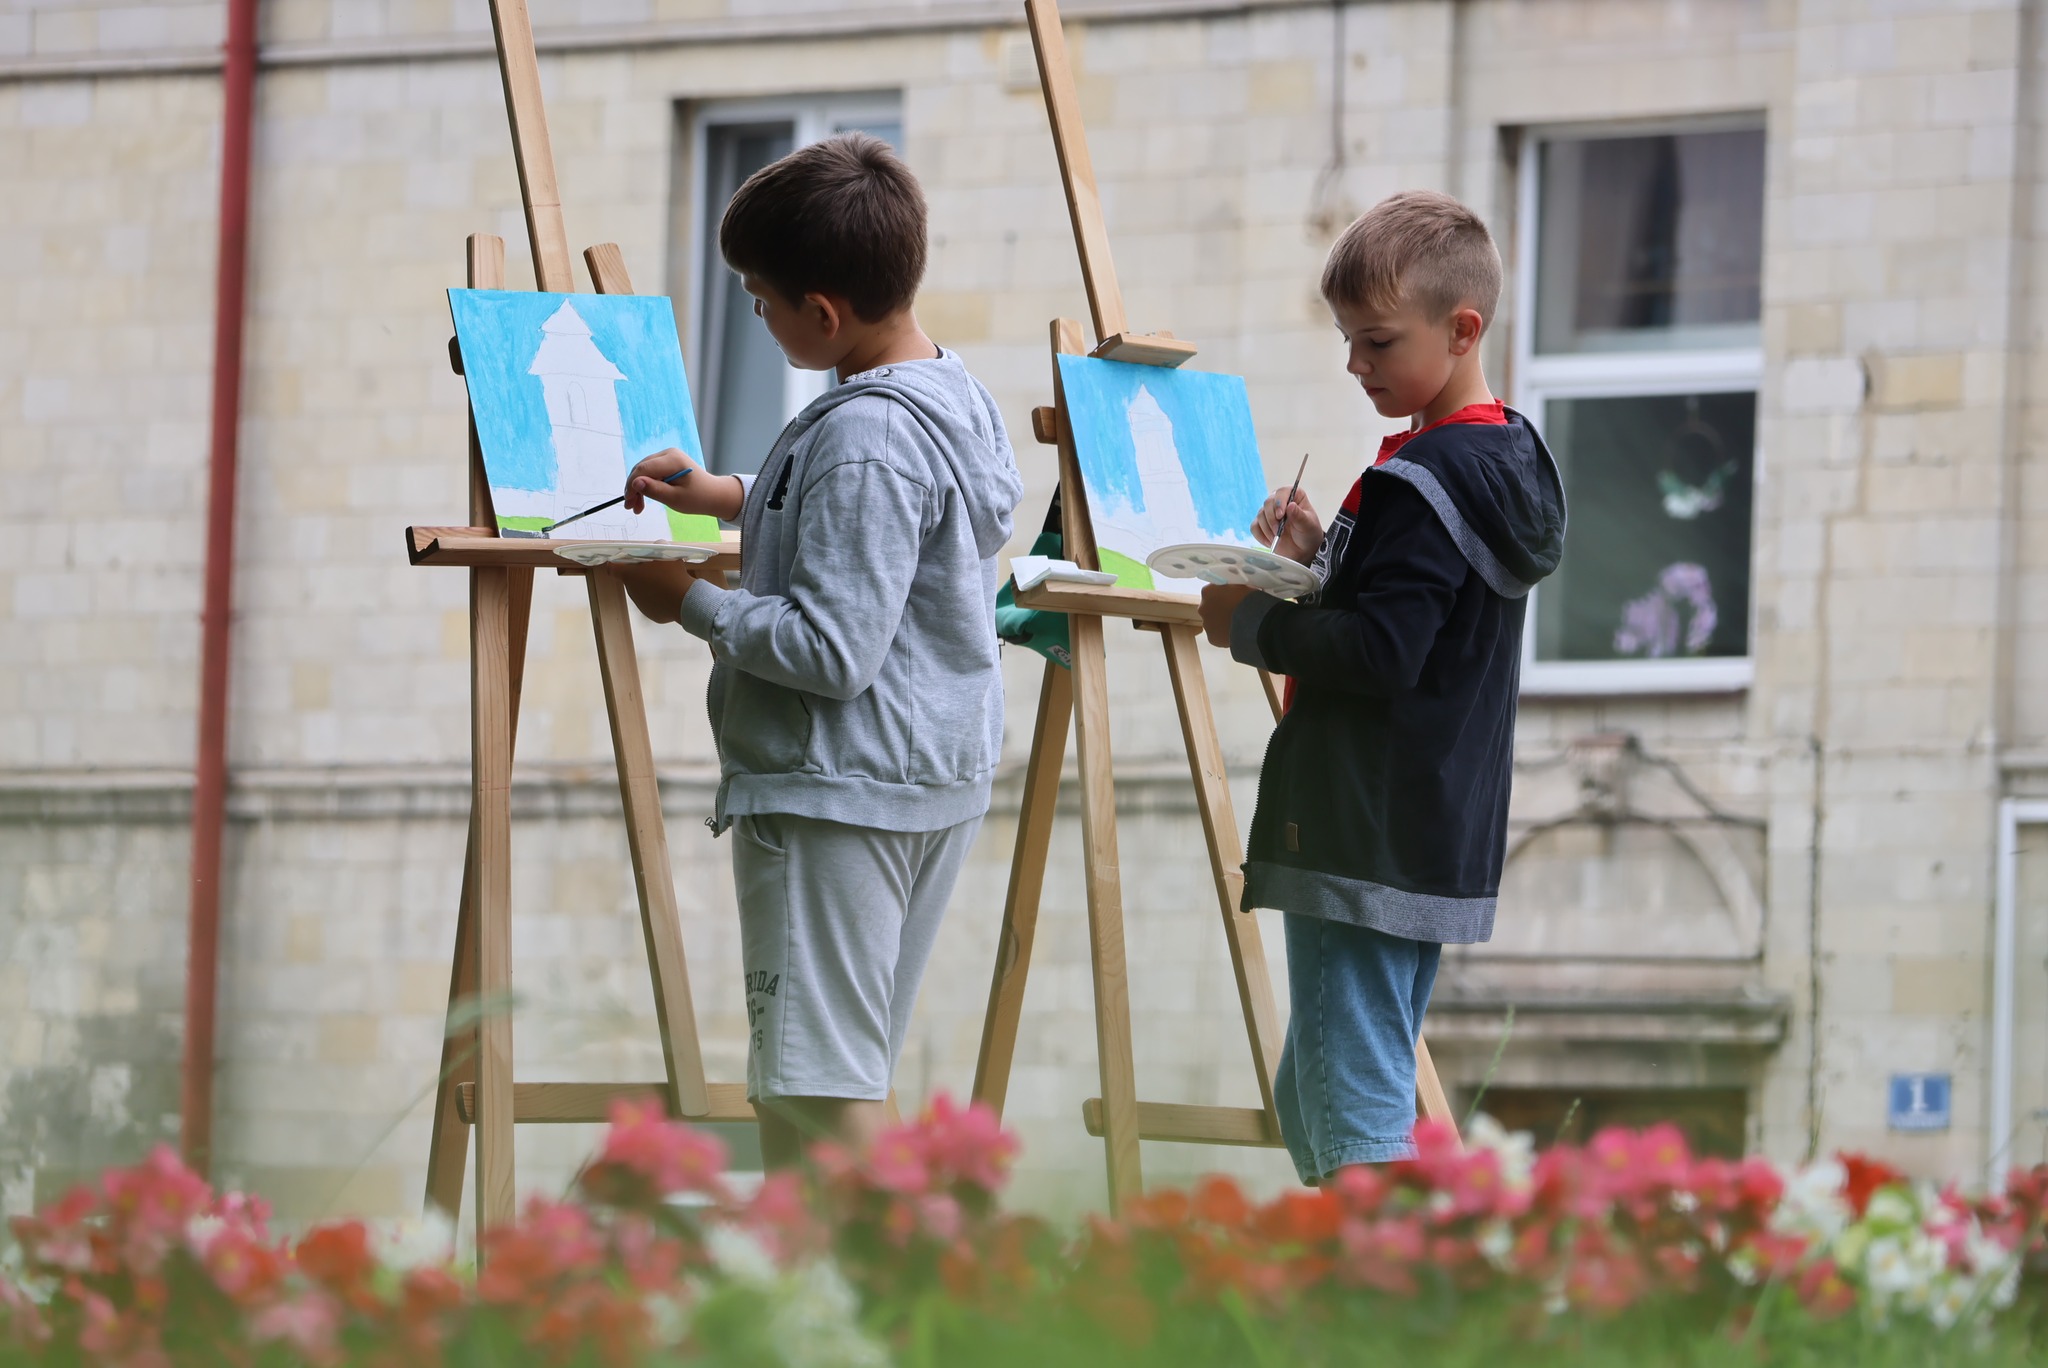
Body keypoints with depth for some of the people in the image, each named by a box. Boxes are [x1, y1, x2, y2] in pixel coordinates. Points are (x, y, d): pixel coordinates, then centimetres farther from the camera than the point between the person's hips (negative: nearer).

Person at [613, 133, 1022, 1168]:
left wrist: (690, 602, -13)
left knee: (817, 1081, -8)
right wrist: (725, 496, 28)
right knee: (842, 1073, 16)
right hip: (936, 782, 10)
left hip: (836, 791, -10)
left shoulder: (863, 436, -21)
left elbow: (832, 649, -25)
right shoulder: (955, 398, 9)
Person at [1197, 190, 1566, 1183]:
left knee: (1352, 1110, -11)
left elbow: (1378, 655, -24)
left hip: (1363, 848, -11)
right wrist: (1322, 556, 5)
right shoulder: (1504, 458, 14)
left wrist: (1250, 626, -11)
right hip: (1440, 836, 11)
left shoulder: (1423, 479, -16)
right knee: (1309, 1100, 18)